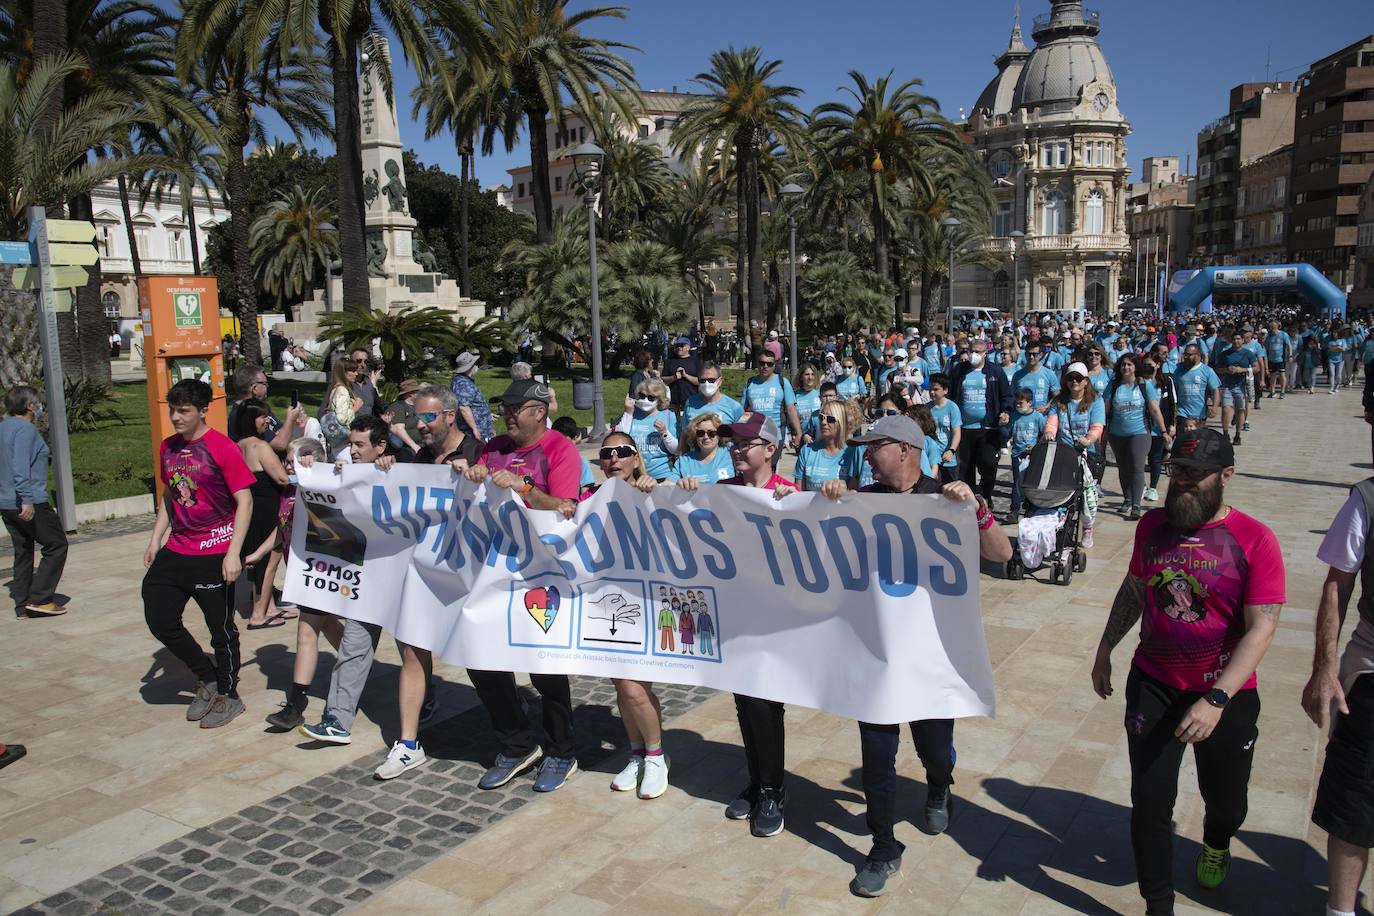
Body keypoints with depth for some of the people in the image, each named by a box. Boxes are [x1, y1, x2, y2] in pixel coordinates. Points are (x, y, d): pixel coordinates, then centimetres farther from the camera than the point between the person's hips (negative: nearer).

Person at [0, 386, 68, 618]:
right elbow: (20, 466, -24)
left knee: (23, 551, 14)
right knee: (56, 545, 0)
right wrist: (27, 500, -27)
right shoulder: (26, 429, -13)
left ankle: (23, 604, 16)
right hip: (31, 503, -9)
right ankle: (40, 598, -4)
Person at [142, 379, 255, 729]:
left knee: (221, 628, 5)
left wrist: (234, 553, -19)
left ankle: (228, 695, 24)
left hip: (214, 554, -7)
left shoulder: (221, 447, -14)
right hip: (177, 550, 7)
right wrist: (156, 539, 13)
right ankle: (207, 679, 27)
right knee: (160, 620, 7)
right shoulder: (168, 448, 7)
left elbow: (244, 500, -14)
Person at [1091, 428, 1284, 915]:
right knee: (1149, 802, 1)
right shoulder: (1152, 525, -2)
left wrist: (1216, 700, -25)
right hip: (1153, 686, 2)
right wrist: (1104, 650, 14)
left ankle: (1216, 844, 54)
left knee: (1226, 802, 17)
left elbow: (1261, 628, -18)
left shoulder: (1254, 540, -15)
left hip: (1226, 694, -2)